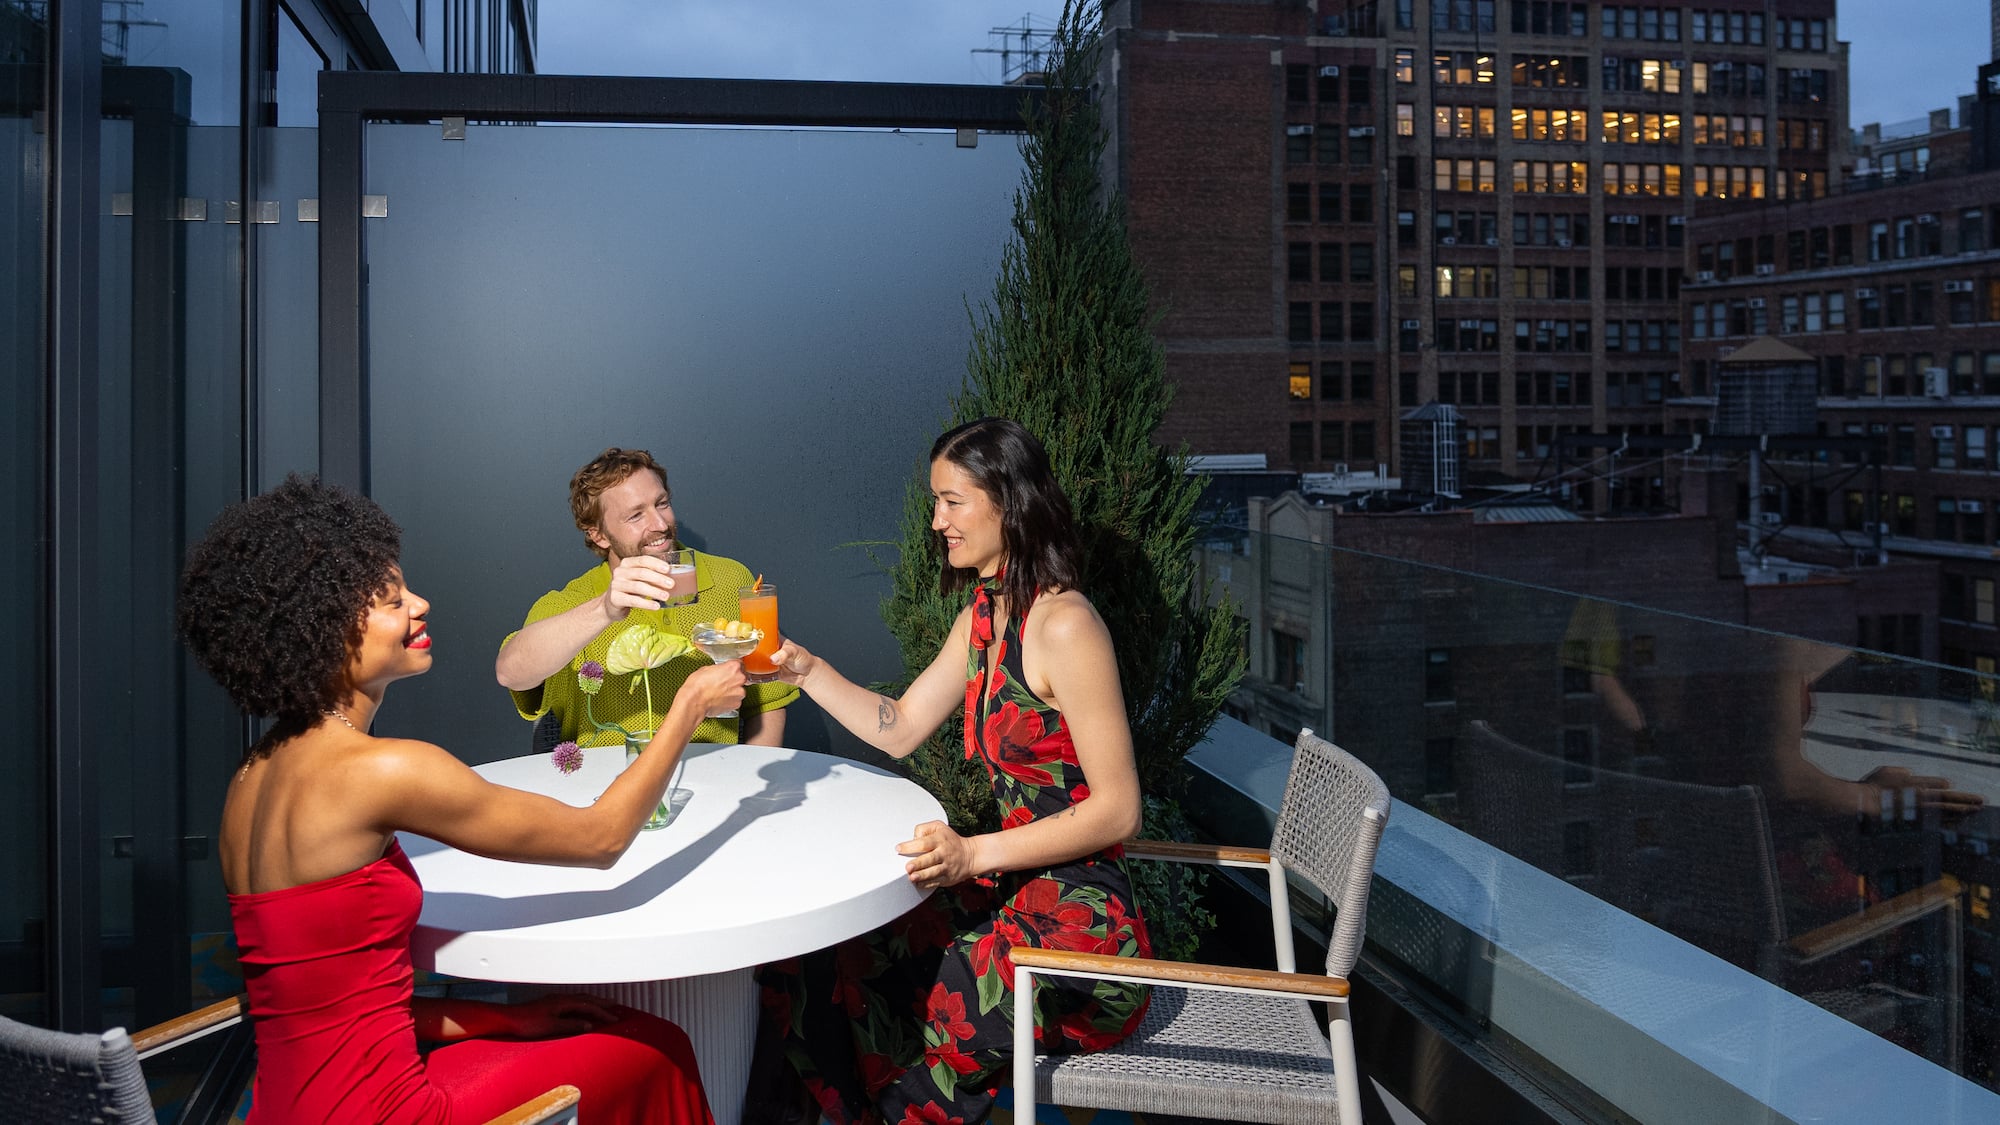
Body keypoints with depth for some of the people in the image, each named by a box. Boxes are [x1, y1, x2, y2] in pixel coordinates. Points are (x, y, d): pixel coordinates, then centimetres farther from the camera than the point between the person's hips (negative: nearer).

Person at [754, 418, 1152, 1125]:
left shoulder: (1063, 625, -19)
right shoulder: (983, 617, 9)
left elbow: (1117, 811, -20)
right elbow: (899, 729, 16)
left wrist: (976, 854, -27)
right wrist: (804, 669, 4)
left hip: (1076, 927, -8)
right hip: (1016, 897, 8)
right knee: (820, 957, -1)